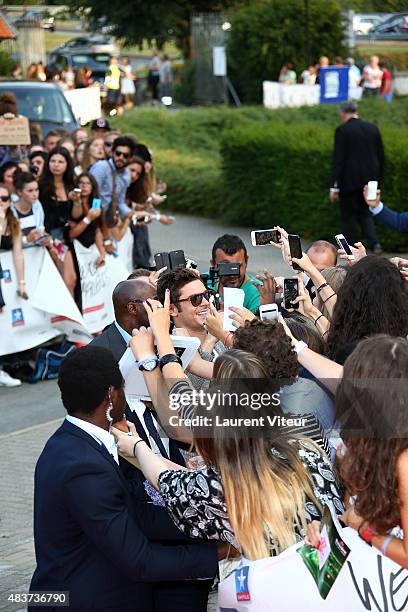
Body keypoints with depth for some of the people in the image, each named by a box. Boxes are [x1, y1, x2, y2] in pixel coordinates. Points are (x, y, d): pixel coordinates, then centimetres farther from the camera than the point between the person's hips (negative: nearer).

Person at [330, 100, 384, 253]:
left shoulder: (342, 131, -11)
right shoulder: (373, 128, 5)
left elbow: (338, 160, -13)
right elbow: (381, 156, 9)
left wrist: (334, 187, -11)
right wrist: (377, 179, 18)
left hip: (350, 181, -5)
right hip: (370, 180, 5)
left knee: (348, 215, 7)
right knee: (365, 213, 19)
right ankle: (374, 242, -1)